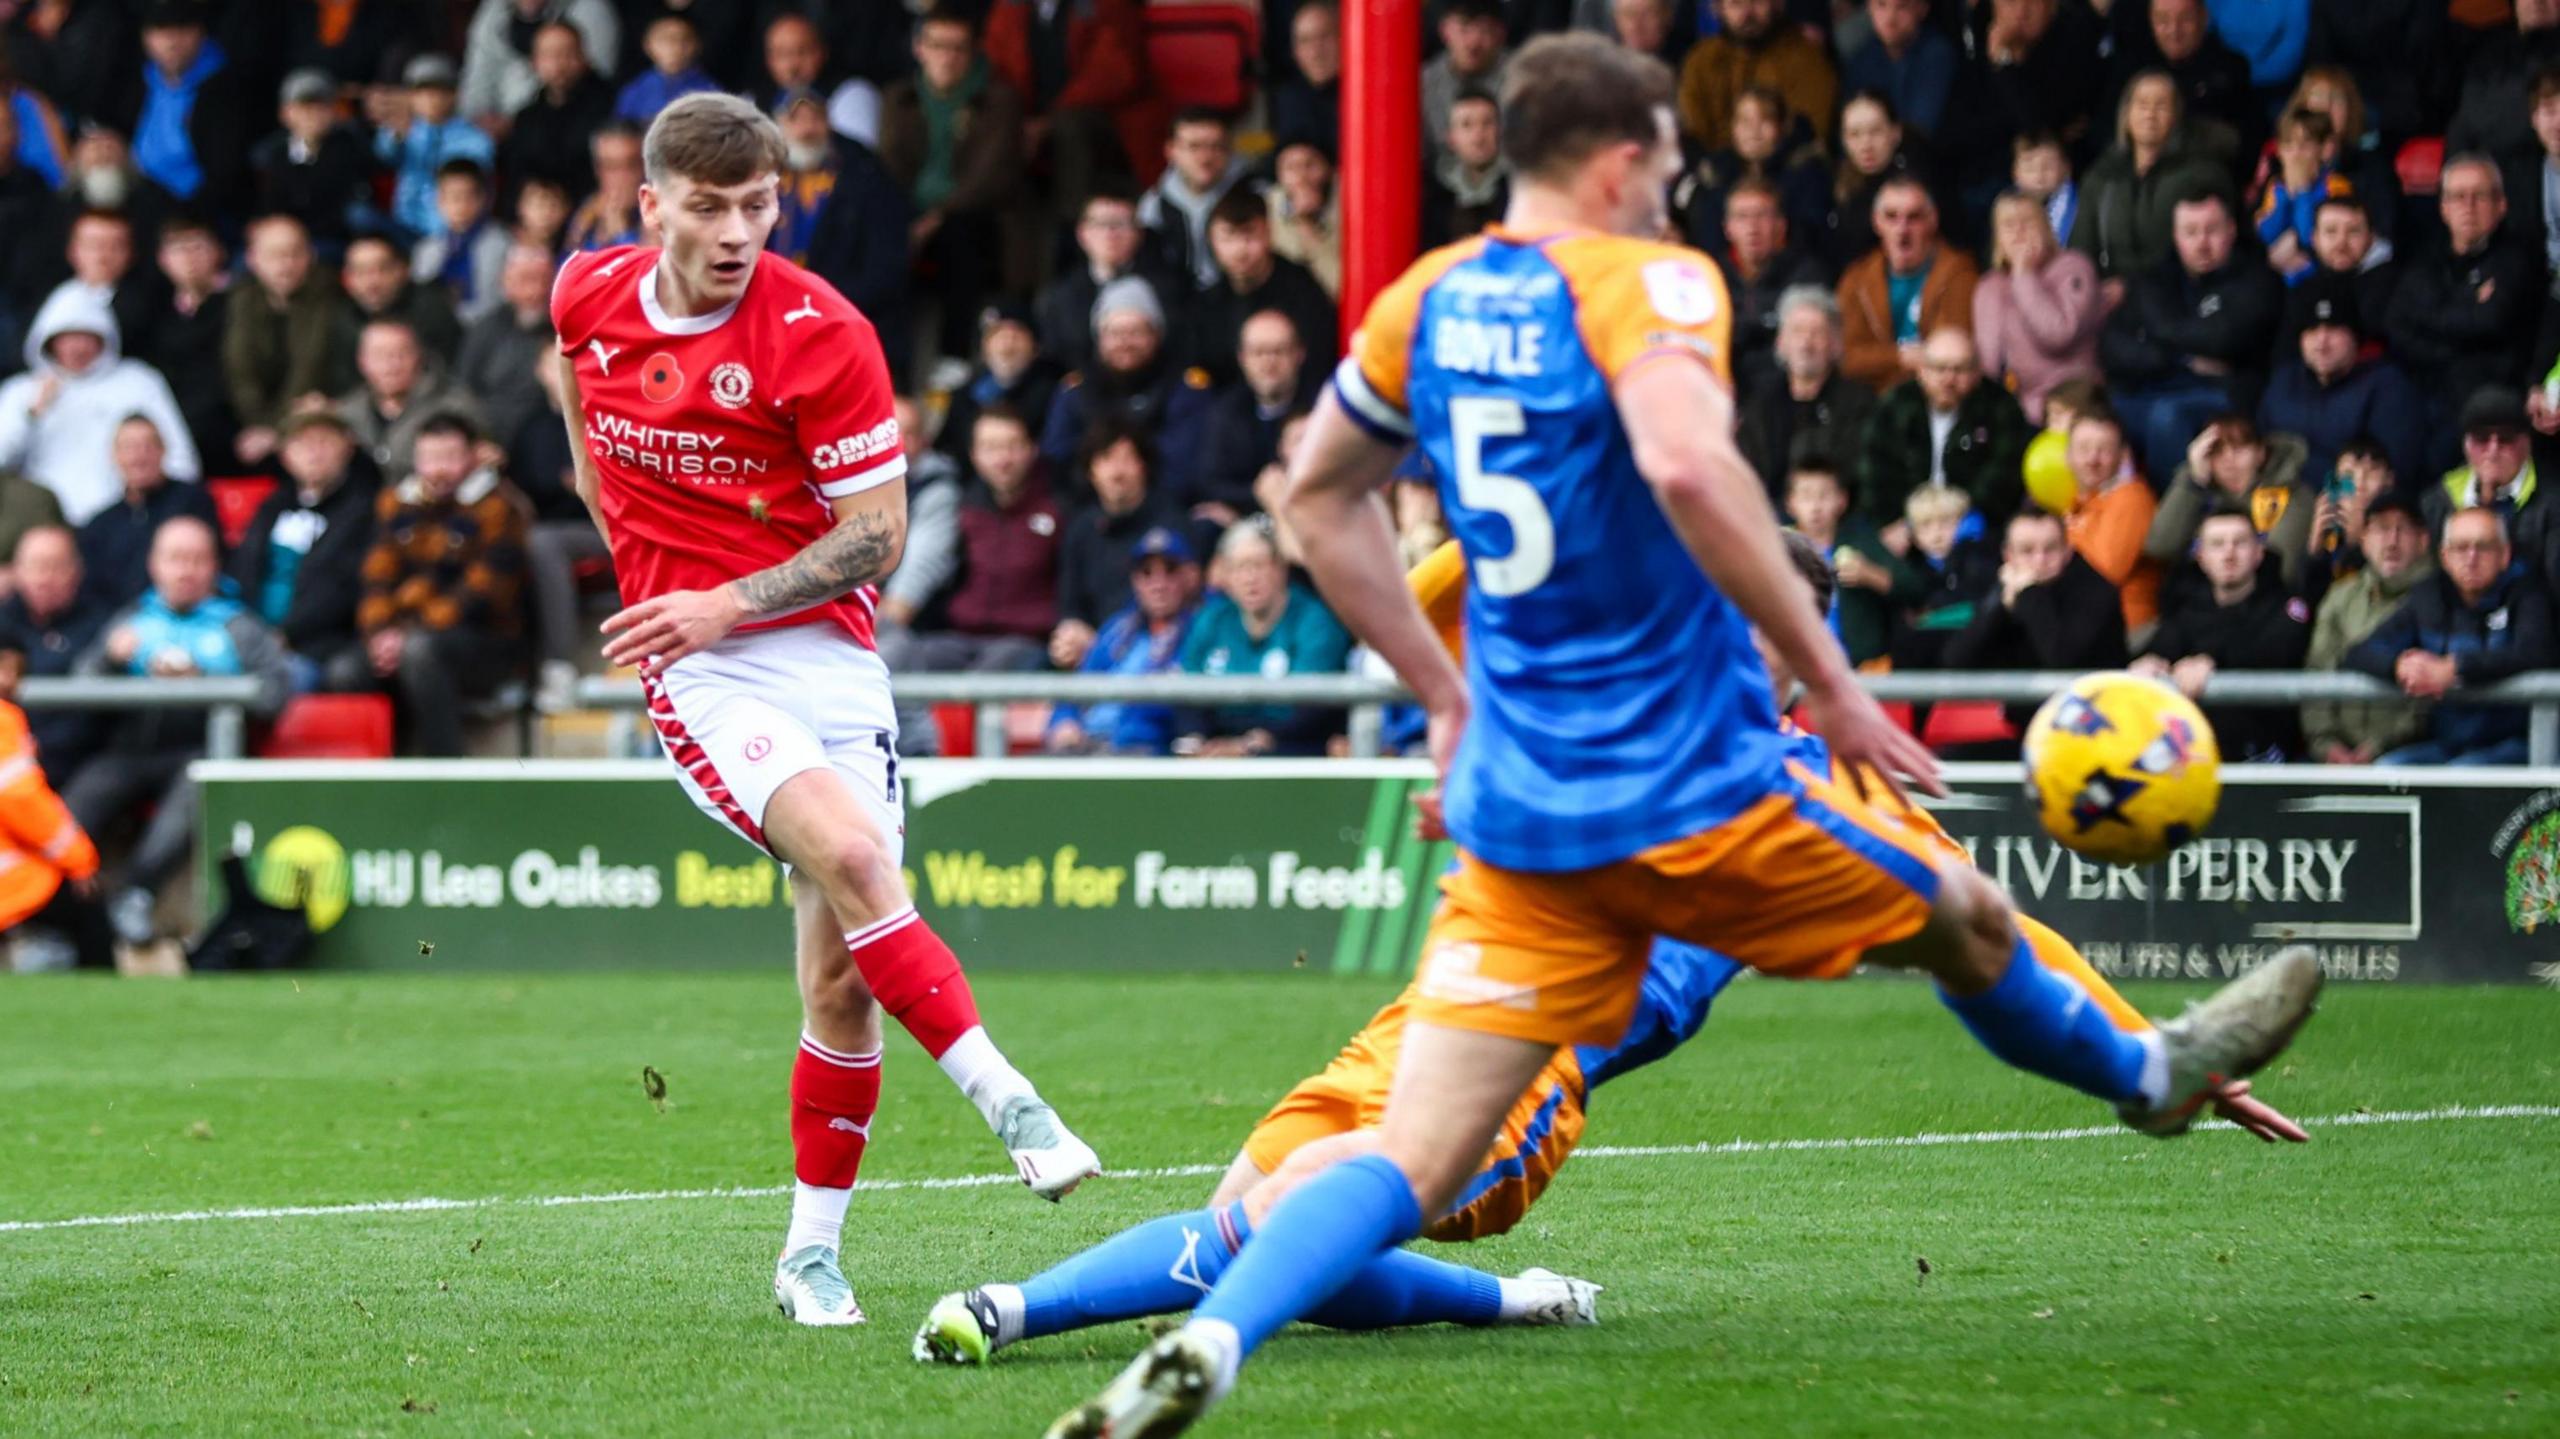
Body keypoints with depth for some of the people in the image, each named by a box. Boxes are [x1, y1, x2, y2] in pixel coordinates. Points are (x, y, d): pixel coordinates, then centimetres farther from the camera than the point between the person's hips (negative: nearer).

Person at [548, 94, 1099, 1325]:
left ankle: (812, 1249, 14)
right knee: (847, 855, -28)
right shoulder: (590, 296, 0)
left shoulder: (821, 335, -10)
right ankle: (1007, 1102, -25)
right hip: (697, 668, 0)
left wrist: (728, 602, -18)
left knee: (843, 980, -1)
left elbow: (877, 533, -8)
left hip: (826, 653, 0)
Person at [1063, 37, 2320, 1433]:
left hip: (1516, 815, 5)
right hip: (1690, 788, -5)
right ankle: (2149, 1073, 50)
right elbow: (1687, 466, -30)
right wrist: (1830, 683, -22)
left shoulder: (1428, 298, 9)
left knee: (1409, 1164, -3)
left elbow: (1319, 496, 22)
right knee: (1965, 920, 24)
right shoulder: (1640, 279, -11)